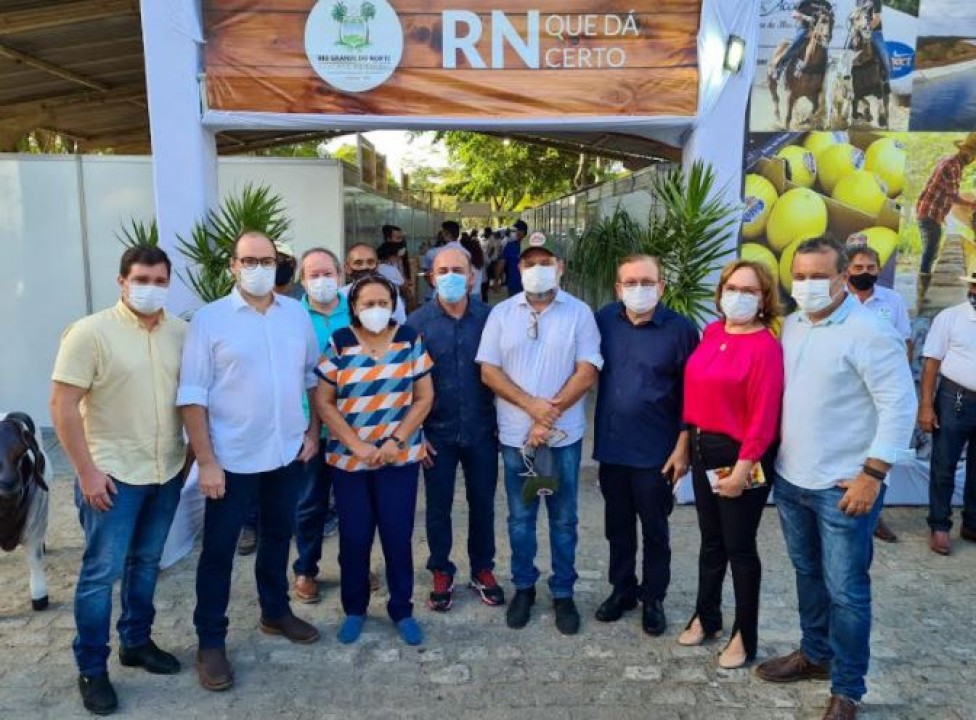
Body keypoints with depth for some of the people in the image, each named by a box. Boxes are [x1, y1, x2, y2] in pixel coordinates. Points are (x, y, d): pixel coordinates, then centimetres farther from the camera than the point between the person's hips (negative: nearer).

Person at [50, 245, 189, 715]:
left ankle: (136, 641, 35)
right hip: (113, 474, -4)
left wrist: (190, 454, 8)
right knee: (102, 571, 5)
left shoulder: (182, 333, 1)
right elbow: (63, 406, -13)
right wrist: (87, 471, -15)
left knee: (146, 562, 18)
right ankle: (91, 669, 21)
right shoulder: (90, 333, -12)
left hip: (167, 472, 5)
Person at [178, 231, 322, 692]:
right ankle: (210, 641, 23)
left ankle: (275, 612, 39)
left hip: (288, 453, 4)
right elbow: (192, 395, -11)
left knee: (278, 535, 20)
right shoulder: (209, 319, -9)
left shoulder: (297, 313, 3)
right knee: (218, 549, 7)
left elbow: (314, 376, 12)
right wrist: (206, 461, -14)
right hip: (232, 459, -4)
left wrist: (313, 432, 6)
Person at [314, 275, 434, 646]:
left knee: (398, 535, 5)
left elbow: (424, 397, 0)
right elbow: (323, 402, -3)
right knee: (354, 537, 7)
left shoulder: (410, 341, -1)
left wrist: (396, 441, -9)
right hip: (348, 459, 0)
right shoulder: (338, 344, -3)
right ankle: (354, 609, 28)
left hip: (400, 457, 0)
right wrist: (357, 445, -11)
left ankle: (402, 609, 23)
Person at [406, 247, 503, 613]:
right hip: (437, 433, 0)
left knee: (483, 503, 13)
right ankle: (442, 573, 29)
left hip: (482, 431, 1)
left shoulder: (489, 317, -3)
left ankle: (483, 569, 32)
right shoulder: (418, 321, -5)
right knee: (438, 506, 11)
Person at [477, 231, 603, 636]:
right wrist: (531, 405, -15)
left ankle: (563, 593, 25)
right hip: (515, 434, 2)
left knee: (563, 519, 10)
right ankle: (523, 588, 29)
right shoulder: (502, 313, 2)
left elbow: (587, 372, -9)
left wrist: (550, 414, -15)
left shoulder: (579, 313, -2)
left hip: (563, 435, -1)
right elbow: (488, 372, -3)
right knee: (520, 518, 13)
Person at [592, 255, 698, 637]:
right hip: (611, 446, 3)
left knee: (655, 530, 12)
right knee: (617, 526, 17)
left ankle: (653, 598, 30)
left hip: (656, 451, -3)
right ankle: (622, 589, 35)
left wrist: (683, 447, -9)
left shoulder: (681, 329, -10)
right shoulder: (604, 320, -1)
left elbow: (691, 394, -7)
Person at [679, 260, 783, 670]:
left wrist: (743, 467, -20)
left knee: (739, 548, 7)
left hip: (740, 456, -6)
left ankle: (745, 636, 24)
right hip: (704, 449, 7)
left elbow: (763, 415, -19)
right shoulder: (712, 332, 5)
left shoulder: (765, 346, -16)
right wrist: (689, 439, 9)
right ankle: (706, 617, 37)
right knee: (711, 542, 20)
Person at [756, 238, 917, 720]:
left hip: (843, 486, -7)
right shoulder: (790, 326, 8)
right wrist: (771, 457, 14)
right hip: (790, 479, 7)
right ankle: (815, 654, 39)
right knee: (808, 574, 20)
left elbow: (900, 406, -16)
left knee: (846, 590, 4)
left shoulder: (870, 333, -15)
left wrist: (873, 474, -18)